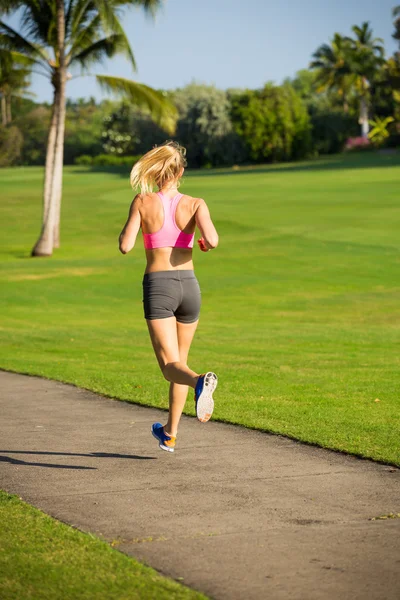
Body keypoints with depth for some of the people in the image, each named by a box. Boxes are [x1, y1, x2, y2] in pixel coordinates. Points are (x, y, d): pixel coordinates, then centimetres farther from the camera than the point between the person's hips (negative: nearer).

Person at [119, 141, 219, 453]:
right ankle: (170, 434, 30)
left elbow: (125, 246, -8)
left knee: (171, 365, -9)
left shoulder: (143, 202, -3)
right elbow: (212, 240, -17)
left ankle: (200, 382, -45)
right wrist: (206, 243, 7)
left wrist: (127, 229, 13)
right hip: (189, 286, 3)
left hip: (157, 286, -2)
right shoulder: (195, 204, -1)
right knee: (180, 359, 21)